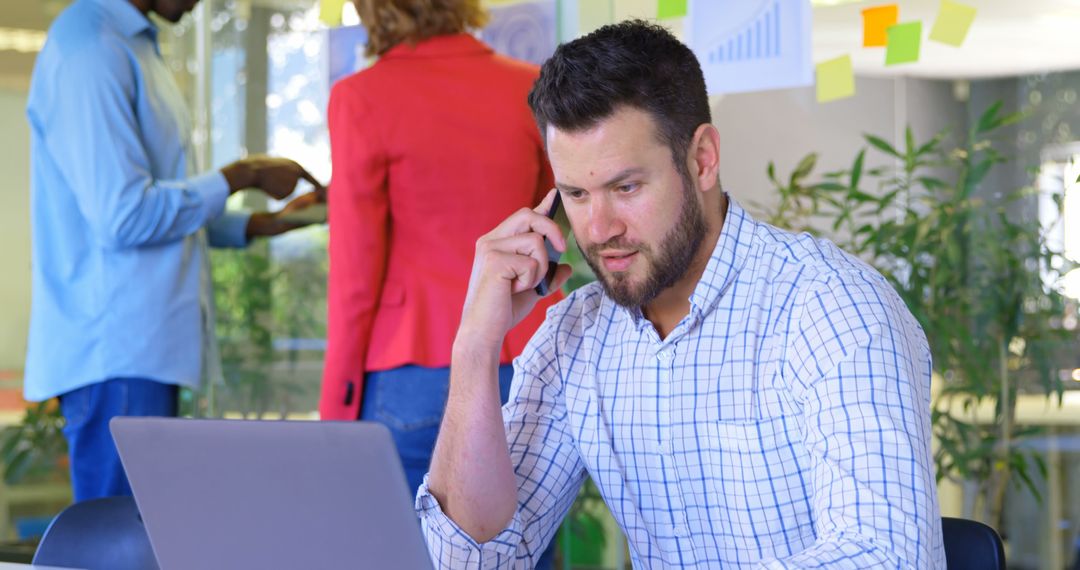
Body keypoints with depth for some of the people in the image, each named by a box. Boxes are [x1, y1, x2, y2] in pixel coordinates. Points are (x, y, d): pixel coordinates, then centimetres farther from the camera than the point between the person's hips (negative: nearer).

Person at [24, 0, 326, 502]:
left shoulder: (131, 45, 18)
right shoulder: (91, 48, -14)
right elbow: (124, 216, -20)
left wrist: (268, 223, 16)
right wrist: (240, 177, -9)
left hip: (144, 344, 10)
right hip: (116, 350, -10)